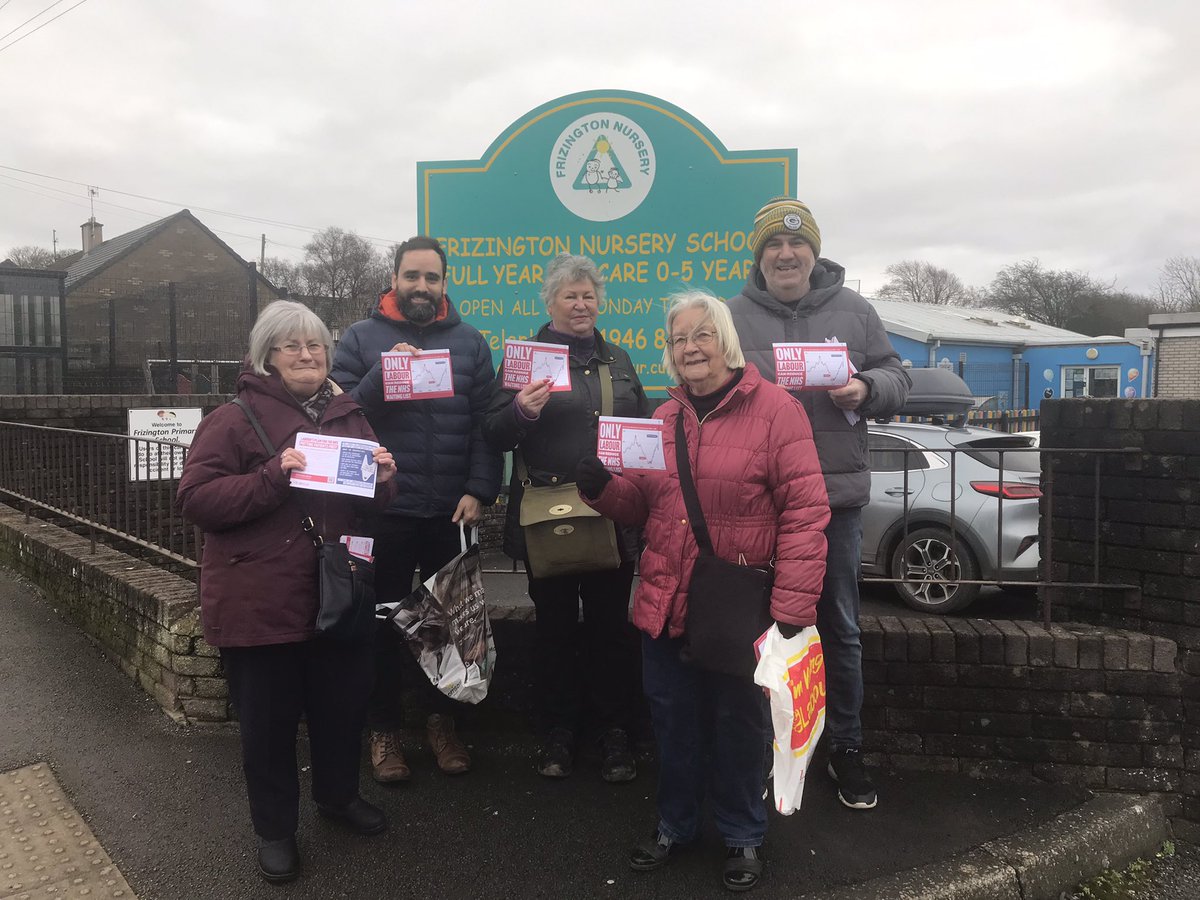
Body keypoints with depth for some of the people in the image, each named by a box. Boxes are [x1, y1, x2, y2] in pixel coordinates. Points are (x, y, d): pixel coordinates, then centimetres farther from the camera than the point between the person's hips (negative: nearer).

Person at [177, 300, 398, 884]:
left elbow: (372, 504, 19)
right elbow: (195, 500, -13)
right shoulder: (234, 419, -6)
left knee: (343, 705, 16)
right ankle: (274, 827, 30)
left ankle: (338, 794, 42)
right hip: (261, 604, -4)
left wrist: (381, 481, -5)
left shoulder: (349, 416, 11)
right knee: (268, 720, 9)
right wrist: (273, 478, -25)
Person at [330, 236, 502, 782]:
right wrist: (384, 375, -19)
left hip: (452, 511, 1)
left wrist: (478, 491, -10)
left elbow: (484, 424, -1)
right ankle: (384, 728, 26)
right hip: (383, 509, -1)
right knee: (384, 620, 10)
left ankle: (442, 720, 31)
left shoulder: (469, 342, 5)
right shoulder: (362, 337, 3)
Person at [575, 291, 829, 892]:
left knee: (738, 725, 12)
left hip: (739, 611, -5)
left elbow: (804, 512, -15)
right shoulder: (665, 417, 10)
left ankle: (743, 837, 35)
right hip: (666, 605, 5)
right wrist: (601, 487, -6)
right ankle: (675, 824, 40)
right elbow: (642, 505, 16)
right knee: (674, 721, 17)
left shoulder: (773, 408, -10)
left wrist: (791, 608, -19)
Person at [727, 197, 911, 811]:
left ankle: (846, 749, 29)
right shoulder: (732, 317, 4)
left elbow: (896, 379, 10)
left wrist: (866, 390, -11)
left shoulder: (853, 312, 7)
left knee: (840, 629, 12)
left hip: (837, 496, 1)